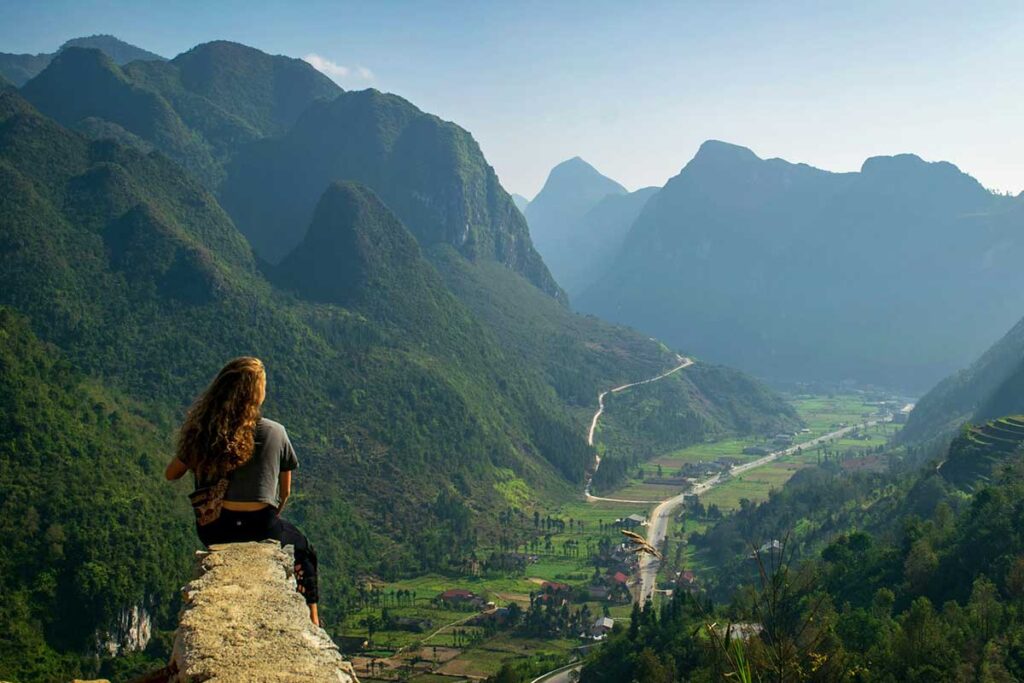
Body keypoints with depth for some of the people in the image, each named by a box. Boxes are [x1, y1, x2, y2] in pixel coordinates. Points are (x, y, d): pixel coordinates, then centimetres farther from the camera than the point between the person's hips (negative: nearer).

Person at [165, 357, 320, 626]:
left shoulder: (201, 431, -5)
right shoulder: (273, 433, -10)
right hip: (259, 531, -3)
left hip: (212, 534, 4)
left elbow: (171, 474, 8)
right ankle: (311, 623, 29)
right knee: (303, 548, 28)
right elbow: (285, 492, 2)